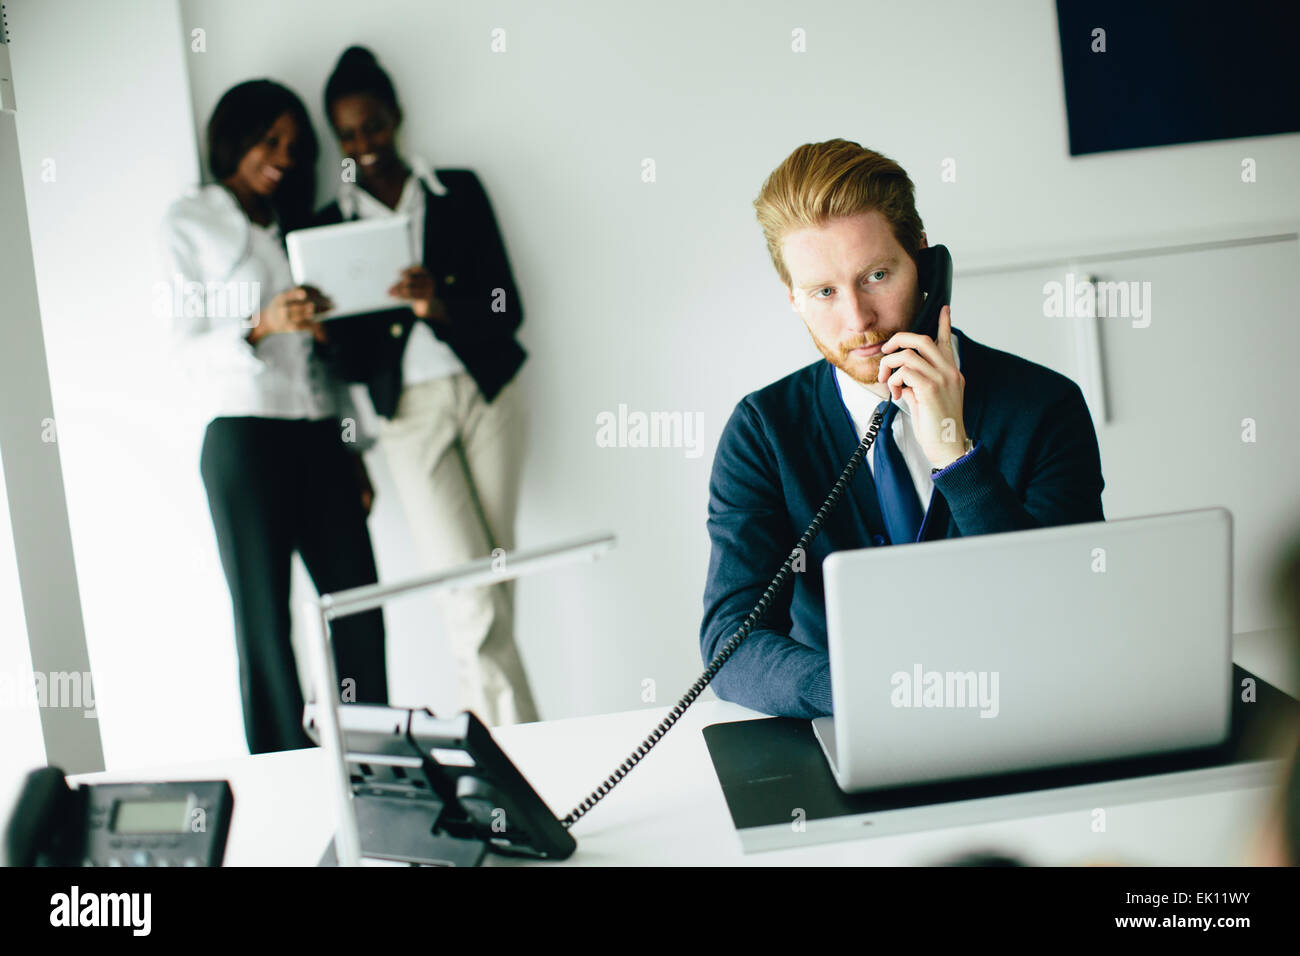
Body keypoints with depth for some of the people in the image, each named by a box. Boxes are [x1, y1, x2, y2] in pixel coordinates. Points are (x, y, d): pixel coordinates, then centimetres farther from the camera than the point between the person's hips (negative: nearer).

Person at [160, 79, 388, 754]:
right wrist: (261, 325, -21)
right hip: (244, 438, -5)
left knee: (358, 608, 0)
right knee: (264, 616, -4)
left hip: (317, 439, 5)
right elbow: (190, 344, -3)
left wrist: (352, 451, 15)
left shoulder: (290, 225, 21)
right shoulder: (190, 222, 5)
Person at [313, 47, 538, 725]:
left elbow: (506, 308, -1)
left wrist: (439, 305, -19)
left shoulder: (458, 191, 7)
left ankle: (481, 712, 20)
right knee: (469, 588, -10)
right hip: (408, 411, -1)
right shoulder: (330, 225, 7)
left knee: (497, 566, 2)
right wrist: (332, 331, -17)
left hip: (486, 392, 1)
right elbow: (348, 364, 5)